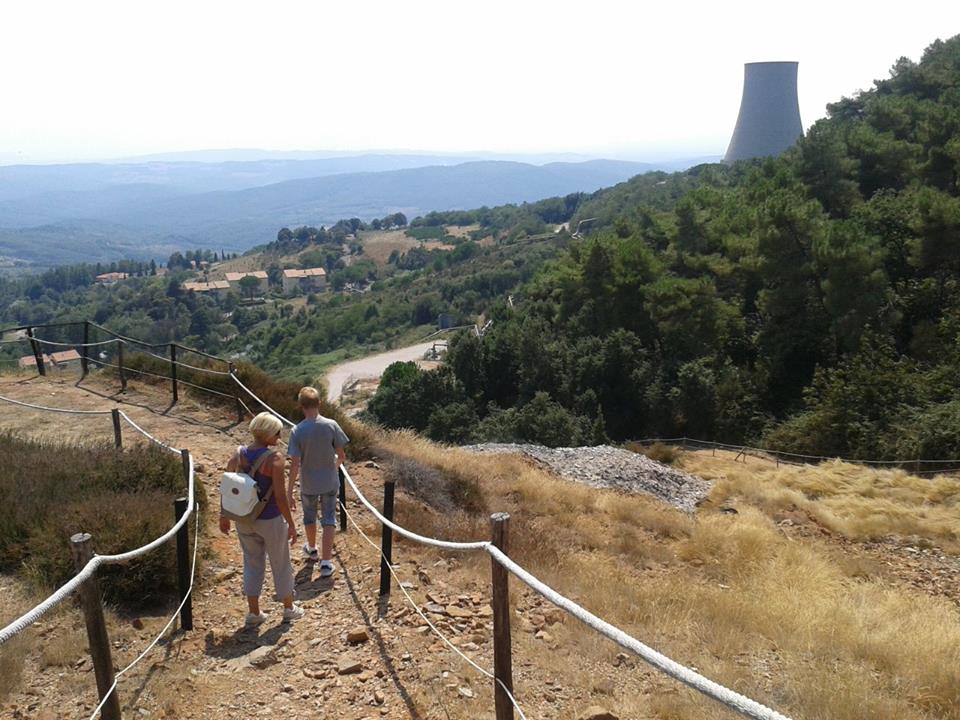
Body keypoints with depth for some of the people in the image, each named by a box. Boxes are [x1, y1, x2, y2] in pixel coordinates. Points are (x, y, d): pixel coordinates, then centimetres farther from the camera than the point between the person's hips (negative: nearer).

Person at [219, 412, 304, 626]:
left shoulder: (238, 454, -5)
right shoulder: (273, 458, -21)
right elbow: (280, 496, -21)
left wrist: (224, 516, 15)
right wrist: (291, 524, -11)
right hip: (270, 520, -5)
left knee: (252, 564, 21)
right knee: (281, 564, 16)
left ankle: (253, 612, 26)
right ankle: (289, 608, 32)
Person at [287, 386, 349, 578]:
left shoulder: (297, 431, -17)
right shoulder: (331, 425, -15)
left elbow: (295, 464, -17)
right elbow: (341, 455, -8)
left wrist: (289, 492, -10)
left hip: (308, 484, 0)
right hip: (330, 482, 0)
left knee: (309, 517, 23)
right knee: (328, 520, 10)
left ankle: (311, 549, 46)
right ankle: (326, 562, 9)